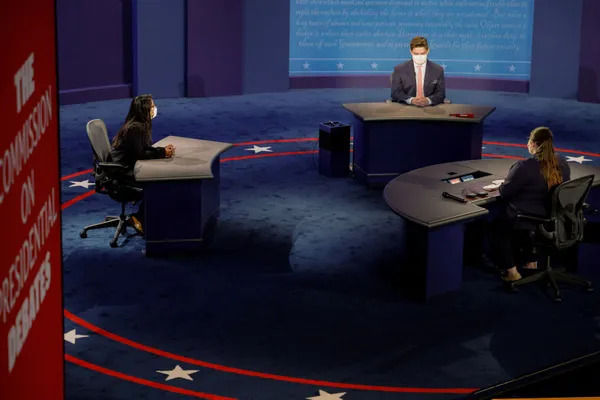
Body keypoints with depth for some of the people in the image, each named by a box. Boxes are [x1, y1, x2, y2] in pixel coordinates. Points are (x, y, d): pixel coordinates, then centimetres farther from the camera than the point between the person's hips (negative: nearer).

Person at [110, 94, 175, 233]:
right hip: (123, 173, -9)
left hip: (132, 167, 9)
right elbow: (139, 154, -24)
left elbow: (146, 148, 11)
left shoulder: (142, 125, 6)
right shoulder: (134, 128, -22)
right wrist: (163, 153, -18)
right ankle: (140, 218, -4)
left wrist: (163, 149, -5)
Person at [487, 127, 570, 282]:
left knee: (495, 229, 21)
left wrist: (501, 186, 8)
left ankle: (511, 271, 14)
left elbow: (505, 192, -14)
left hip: (528, 221, -7)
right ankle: (531, 262, 36)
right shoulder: (563, 164, -2)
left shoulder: (525, 166, -24)